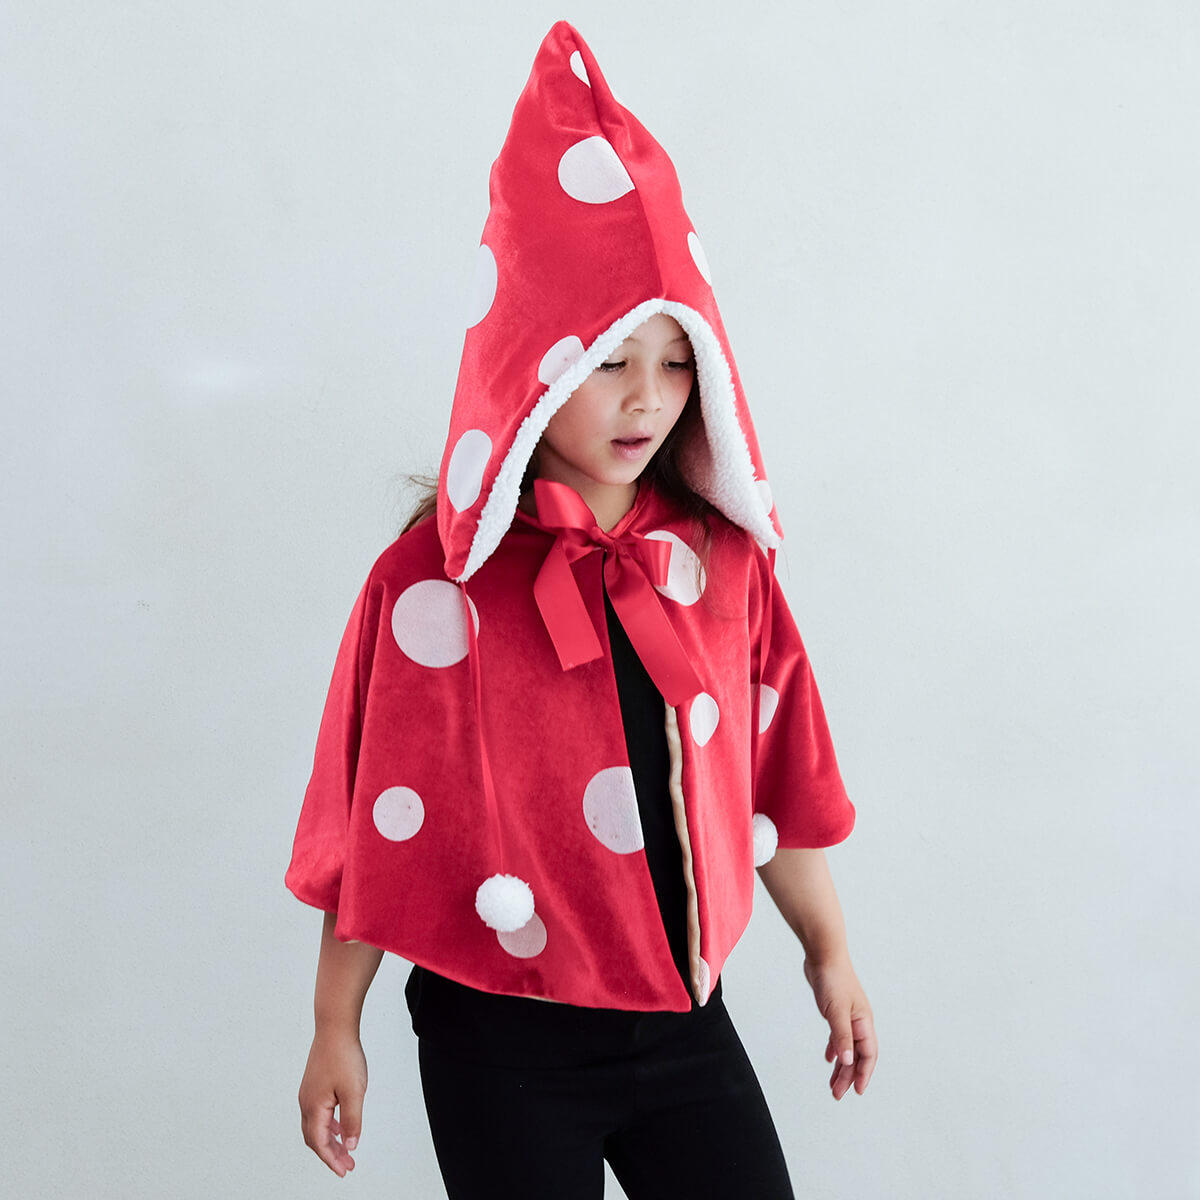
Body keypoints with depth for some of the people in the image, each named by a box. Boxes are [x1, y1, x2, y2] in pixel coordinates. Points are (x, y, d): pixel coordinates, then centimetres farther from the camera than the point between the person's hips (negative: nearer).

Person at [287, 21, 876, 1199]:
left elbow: (775, 776, 10)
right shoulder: (438, 577, -12)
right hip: (503, 1043, -4)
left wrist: (827, 951, 15)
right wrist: (334, 1029, -1)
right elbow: (375, 824, -6)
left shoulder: (723, 558, 0)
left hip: (685, 1016, 4)